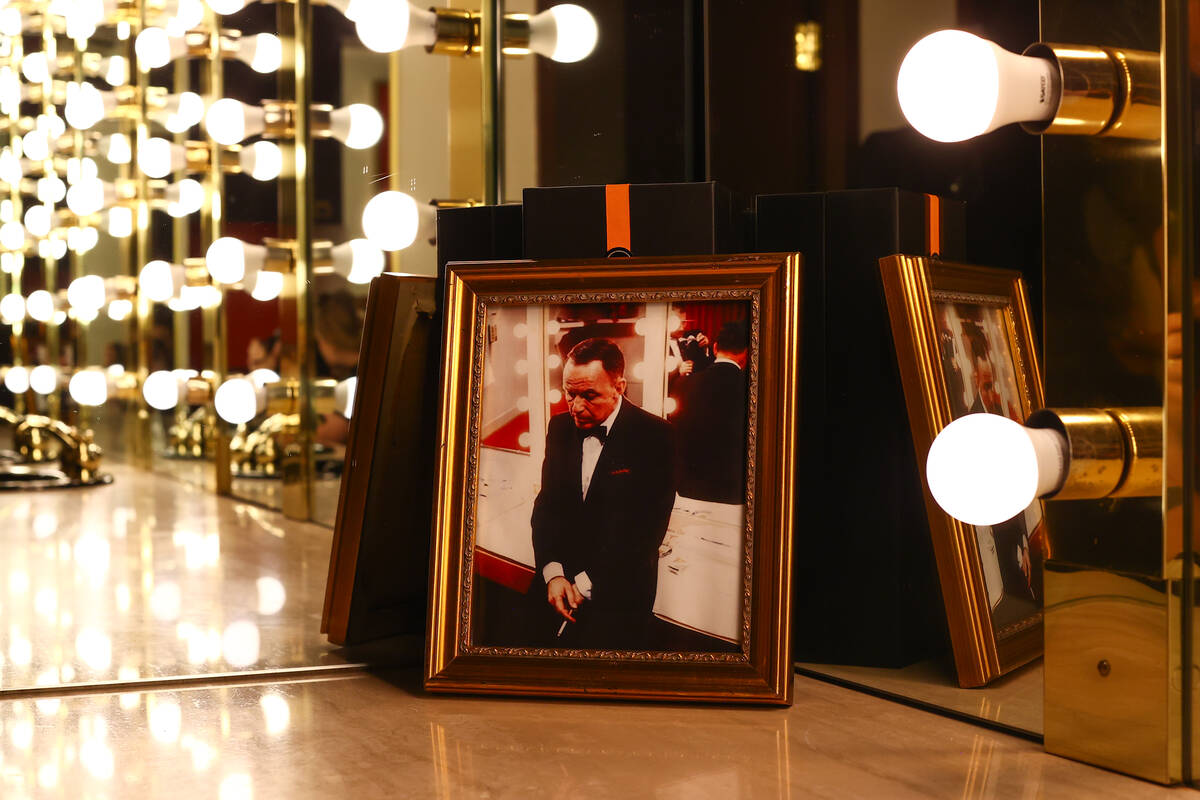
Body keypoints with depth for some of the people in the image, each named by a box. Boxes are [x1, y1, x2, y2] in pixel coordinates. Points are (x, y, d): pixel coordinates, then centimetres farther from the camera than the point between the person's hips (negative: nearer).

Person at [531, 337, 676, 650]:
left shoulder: (654, 436, -11)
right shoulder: (560, 427, 7)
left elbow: (645, 529, -14)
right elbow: (547, 504, 7)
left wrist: (585, 584, -15)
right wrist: (552, 573, -10)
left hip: (619, 593, -4)